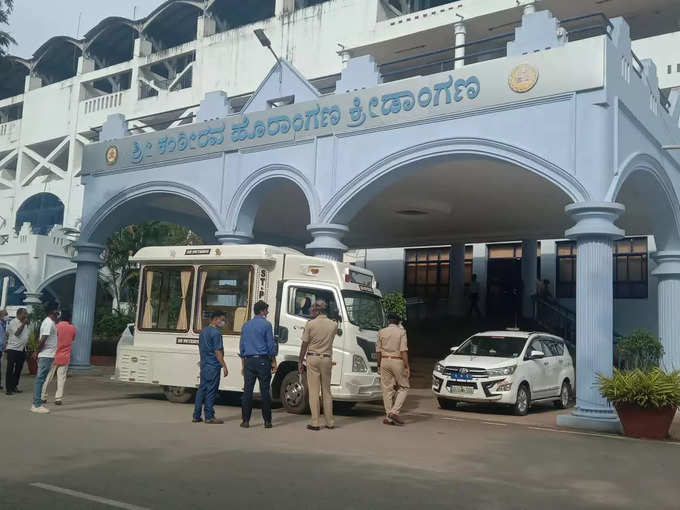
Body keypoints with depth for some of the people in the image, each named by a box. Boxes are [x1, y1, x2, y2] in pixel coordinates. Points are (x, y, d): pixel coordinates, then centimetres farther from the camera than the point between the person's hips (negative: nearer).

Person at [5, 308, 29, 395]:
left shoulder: (24, 323, 14)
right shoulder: (13, 322, -9)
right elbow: (17, 333, -19)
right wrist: (23, 324, -18)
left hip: (22, 349, 7)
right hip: (13, 349, -7)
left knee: (18, 369, 10)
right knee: (10, 369, -3)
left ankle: (14, 386, 19)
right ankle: (8, 388, -1)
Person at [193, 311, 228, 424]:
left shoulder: (203, 331, 14)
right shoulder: (216, 333, -14)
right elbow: (218, 352, -18)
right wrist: (224, 366, -16)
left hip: (204, 365, 9)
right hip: (213, 366, -9)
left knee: (201, 389, 12)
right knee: (211, 391, -4)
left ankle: (196, 416, 15)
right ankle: (209, 417, 0)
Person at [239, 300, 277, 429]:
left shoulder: (246, 325, 12)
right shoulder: (266, 324, -4)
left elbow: (242, 346, 15)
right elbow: (271, 344, -5)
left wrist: (243, 364, 19)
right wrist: (273, 362, 3)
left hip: (249, 361, 4)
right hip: (262, 360, -4)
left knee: (247, 390, 4)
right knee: (265, 391, -1)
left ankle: (245, 420, 5)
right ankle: (267, 421, 3)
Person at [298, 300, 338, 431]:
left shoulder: (310, 324, -7)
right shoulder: (333, 324, 2)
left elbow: (304, 344, -3)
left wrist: (300, 361, 6)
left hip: (313, 358, -3)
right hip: (327, 359, 3)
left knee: (314, 391, 0)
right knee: (327, 391, 12)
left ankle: (315, 423, -1)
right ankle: (329, 422, 15)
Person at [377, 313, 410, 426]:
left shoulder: (381, 332, 7)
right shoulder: (401, 332, -2)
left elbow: (378, 350, 7)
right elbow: (403, 350, -10)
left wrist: (379, 364, 17)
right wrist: (407, 366, -9)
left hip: (385, 361, 3)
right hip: (397, 361, -3)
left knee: (387, 389, 6)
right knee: (404, 387, 9)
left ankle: (388, 416, 6)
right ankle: (394, 411, -6)